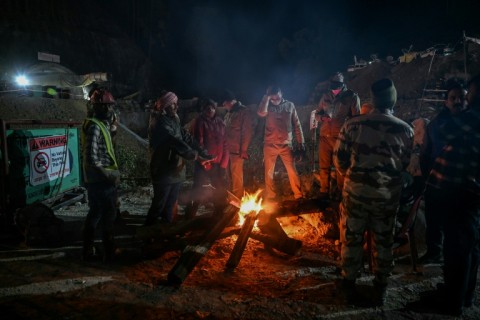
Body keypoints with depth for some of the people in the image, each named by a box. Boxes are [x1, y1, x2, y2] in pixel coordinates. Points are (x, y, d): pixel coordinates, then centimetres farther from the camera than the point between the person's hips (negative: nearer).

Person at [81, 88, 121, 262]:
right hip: (101, 181, -10)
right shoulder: (95, 127, -18)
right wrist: (109, 175, -20)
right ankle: (109, 253, 11)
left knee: (95, 214, 16)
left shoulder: (100, 124, 13)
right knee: (108, 215, 0)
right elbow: (92, 158, -25)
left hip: (96, 180, 10)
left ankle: (88, 250, 27)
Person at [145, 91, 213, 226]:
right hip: (163, 172, -8)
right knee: (159, 205, 2)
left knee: (170, 205, 16)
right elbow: (176, 143, -26)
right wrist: (195, 156, -25)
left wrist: (204, 153, -4)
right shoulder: (160, 123, -15)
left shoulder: (173, 121, 12)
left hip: (176, 171, 8)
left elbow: (187, 138, 6)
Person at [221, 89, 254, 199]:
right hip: (228, 150, 7)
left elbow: (247, 132, -9)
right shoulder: (228, 113, 15)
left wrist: (243, 151, -12)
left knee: (236, 176, -2)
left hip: (237, 151, -7)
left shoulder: (244, 112, -6)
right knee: (231, 175, 12)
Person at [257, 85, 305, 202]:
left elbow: (296, 124, 8)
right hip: (270, 145, 0)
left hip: (286, 144, 0)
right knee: (269, 172, 6)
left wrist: (300, 141, 5)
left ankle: (298, 195, 11)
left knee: (292, 170, 0)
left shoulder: (289, 105, 4)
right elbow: (261, 113, -24)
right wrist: (266, 97, -16)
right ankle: (270, 198, 17)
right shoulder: (268, 106, 1)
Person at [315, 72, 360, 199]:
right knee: (324, 166, 8)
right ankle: (324, 192, 23)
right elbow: (317, 114, 14)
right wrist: (322, 117, -7)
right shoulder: (325, 96, 8)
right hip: (325, 137, 3)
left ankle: (340, 192, 24)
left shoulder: (352, 97, -2)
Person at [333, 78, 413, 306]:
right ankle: (380, 288, 31)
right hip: (388, 194, 1)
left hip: (356, 190, -1)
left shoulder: (353, 125, -10)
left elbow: (339, 157, -5)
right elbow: (406, 164, 1)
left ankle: (348, 283, 27)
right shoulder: (405, 130, -7)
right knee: (383, 241, 17)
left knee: (352, 238, 14)